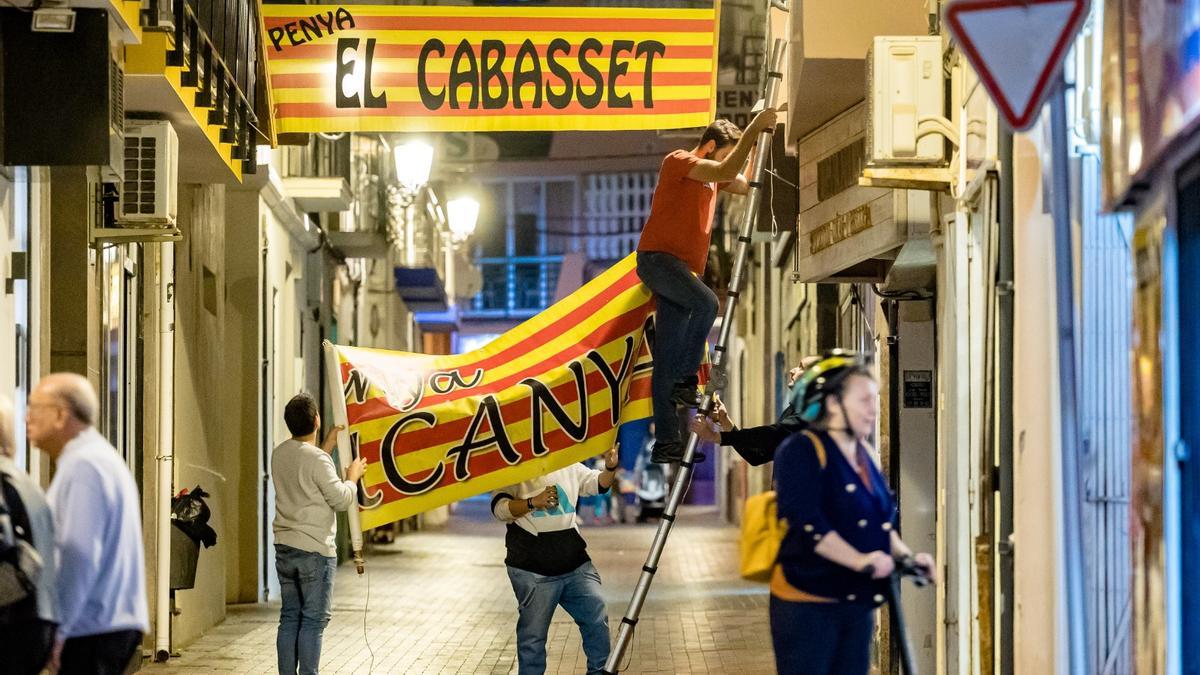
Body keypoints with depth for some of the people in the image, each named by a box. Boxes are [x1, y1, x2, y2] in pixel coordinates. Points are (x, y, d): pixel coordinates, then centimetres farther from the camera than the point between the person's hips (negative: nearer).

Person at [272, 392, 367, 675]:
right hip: (315, 550, -7)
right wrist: (353, 476, 5)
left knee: (289, 617, 11)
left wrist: (329, 443, 26)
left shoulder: (279, 454, 6)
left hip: (285, 547, 7)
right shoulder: (316, 459, -17)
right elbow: (341, 499, -13)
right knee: (313, 620, -3)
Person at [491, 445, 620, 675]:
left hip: (576, 564, 5)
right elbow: (500, 508, -13)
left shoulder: (568, 466, 14)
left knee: (597, 620, 4)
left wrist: (610, 468, -12)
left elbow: (599, 484, 11)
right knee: (533, 634, -1)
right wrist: (533, 502, -30)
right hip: (533, 570, -5)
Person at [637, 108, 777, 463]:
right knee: (706, 303, -33)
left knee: (669, 358, 4)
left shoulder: (711, 176, 21)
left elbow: (750, 186, 17)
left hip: (682, 268, 9)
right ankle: (687, 380, -19)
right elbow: (727, 171, -20)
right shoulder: (679, 162, -6)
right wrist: (754, 129, -17)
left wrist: (761, 140, 10)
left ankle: (666, 441, 2)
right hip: (657, 257, -9)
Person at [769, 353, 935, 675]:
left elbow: (882, 525, 19)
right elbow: (807, 523, -22)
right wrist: (860, 561, -29)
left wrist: (906, 555, 0)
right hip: (807, 603, -8)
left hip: (857, 604, 8)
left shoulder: (863, 455, 14)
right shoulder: (802, 450, -12)